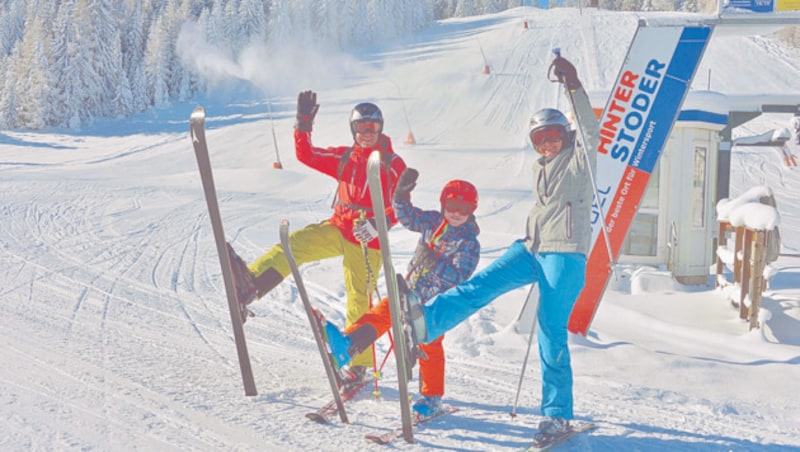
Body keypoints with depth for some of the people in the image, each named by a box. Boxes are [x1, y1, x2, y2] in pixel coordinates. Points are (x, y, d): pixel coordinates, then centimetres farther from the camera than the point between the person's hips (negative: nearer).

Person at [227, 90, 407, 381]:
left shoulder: (393, 164, -2)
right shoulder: (344, 158, 11)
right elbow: (306, 155, 11)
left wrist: (379, 224, -25)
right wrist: (303, 125, -1)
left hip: (367, 240, -4)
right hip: (338, 228, 4)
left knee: (359, 302, -2)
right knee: (296, 243, -23)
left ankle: (359, 366, 10)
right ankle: (249, 286, -44)